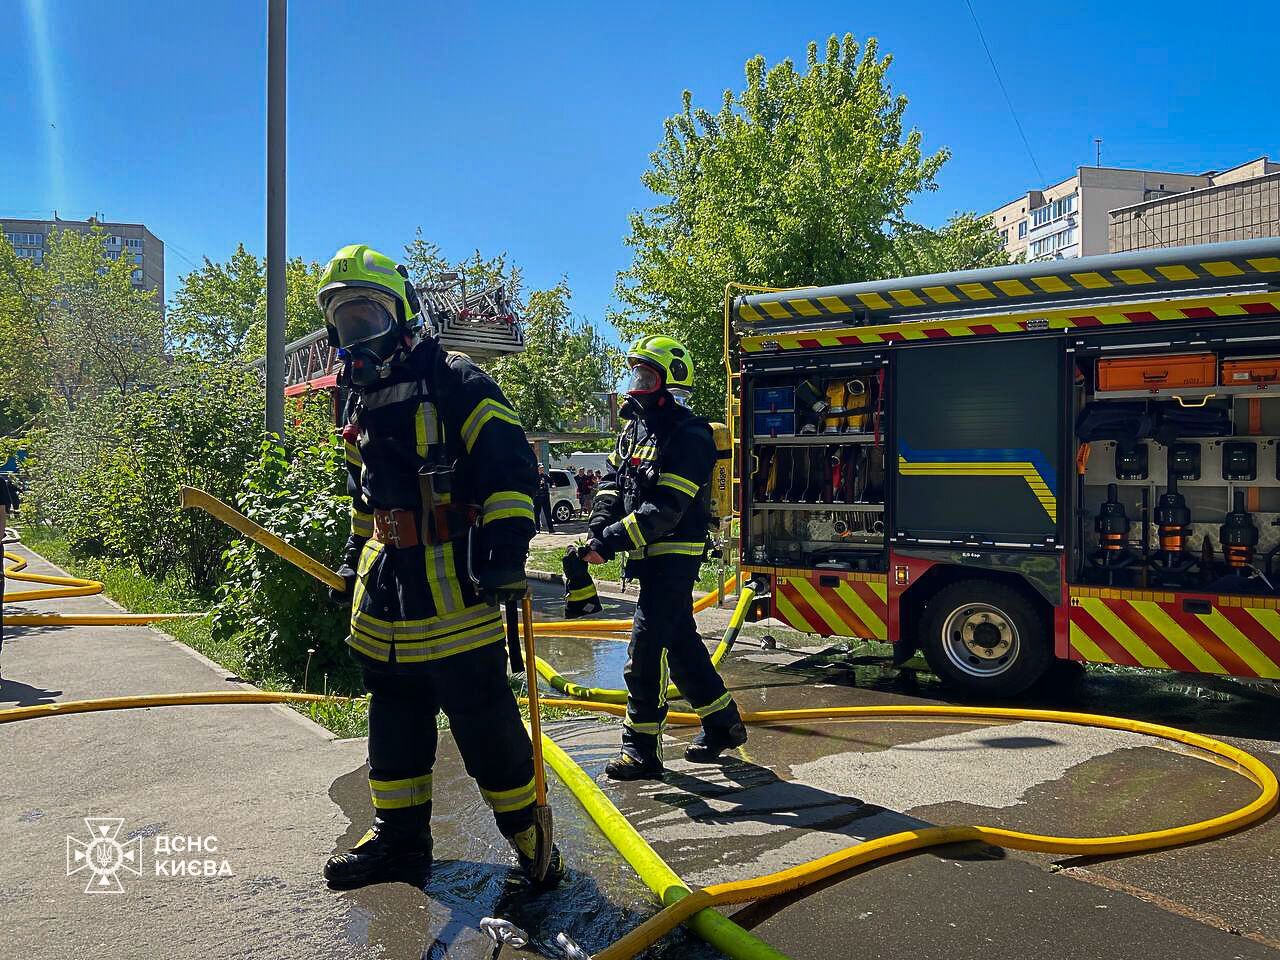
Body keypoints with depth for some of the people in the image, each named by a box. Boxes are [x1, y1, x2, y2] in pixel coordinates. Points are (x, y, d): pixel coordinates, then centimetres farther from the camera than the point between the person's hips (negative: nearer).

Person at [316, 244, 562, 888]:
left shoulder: (454, 382, -9)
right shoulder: (361, 401, 17)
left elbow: (512, 468, -14)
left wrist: (506, 550, -21)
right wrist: (354, 560, 25)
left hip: (453, 579, -8)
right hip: (386, 578, 8)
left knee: (484, 719, -2)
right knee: (393, 715, 16)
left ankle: (529, 835, 15)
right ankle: (400, 838, 30)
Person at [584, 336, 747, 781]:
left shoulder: (688, 436, -17)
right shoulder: (634, 427, 11)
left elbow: (665, 510, -24)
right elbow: (612, 482, 10)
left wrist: (610, 542, -27)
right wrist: (598, 530, -7)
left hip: (675, 555, -9)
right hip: (650, 556, 9)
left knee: (645, 647, -9)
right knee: (680, 640, 16)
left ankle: (641, 751, 1)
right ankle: (722, 726, 31)